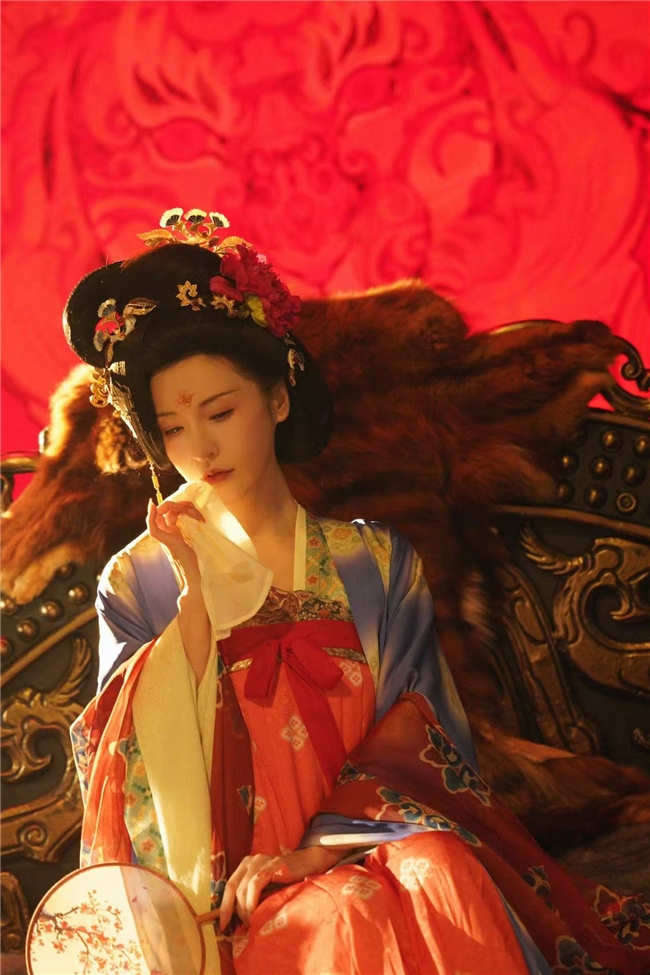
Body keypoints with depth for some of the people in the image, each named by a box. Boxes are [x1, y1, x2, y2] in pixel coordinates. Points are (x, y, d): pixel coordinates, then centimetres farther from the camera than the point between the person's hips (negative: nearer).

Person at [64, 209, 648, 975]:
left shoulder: (374, 563, 10)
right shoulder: (138, 582, 9)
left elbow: (414, 735, 2)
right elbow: (136, 763, -2)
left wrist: (320, 846, -14)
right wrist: (198, 597, -7)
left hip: (355, 851, 3)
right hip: (212, 886, -2)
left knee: (443, 880, -32)